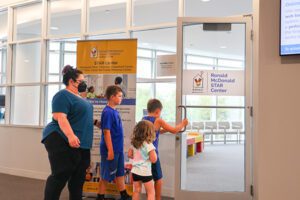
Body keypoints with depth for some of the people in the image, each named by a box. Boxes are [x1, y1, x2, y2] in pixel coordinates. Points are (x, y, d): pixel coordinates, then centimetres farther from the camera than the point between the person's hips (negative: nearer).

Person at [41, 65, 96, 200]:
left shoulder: (77, 96, 17)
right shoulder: (63, 95, -13)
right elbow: (60, 117, -24)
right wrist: (70, 135, -33)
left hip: (80, 143, 10)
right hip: (62, 141, -10)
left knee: (78, 177, 13)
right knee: (60, 176, -6)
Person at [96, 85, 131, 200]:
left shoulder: (114, 111, 9)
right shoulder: (107, 112, -18)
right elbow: (106, 132, -20)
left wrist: (116, 149, 18)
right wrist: (110, 150, -20)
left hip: (118, 149, 9)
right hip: (111, 150, -9)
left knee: (120, 173, 16)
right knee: (107, 175, 4)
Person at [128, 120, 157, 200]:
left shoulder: (134, 143, 4)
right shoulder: (149, 145, -16)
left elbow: (129, 155, 12)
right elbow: (153, 159, -16)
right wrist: (154, 152, 0)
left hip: (135, 171, 6)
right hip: (145, 172, -6)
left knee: (136, 191, 17)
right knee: (151, 192, 5)